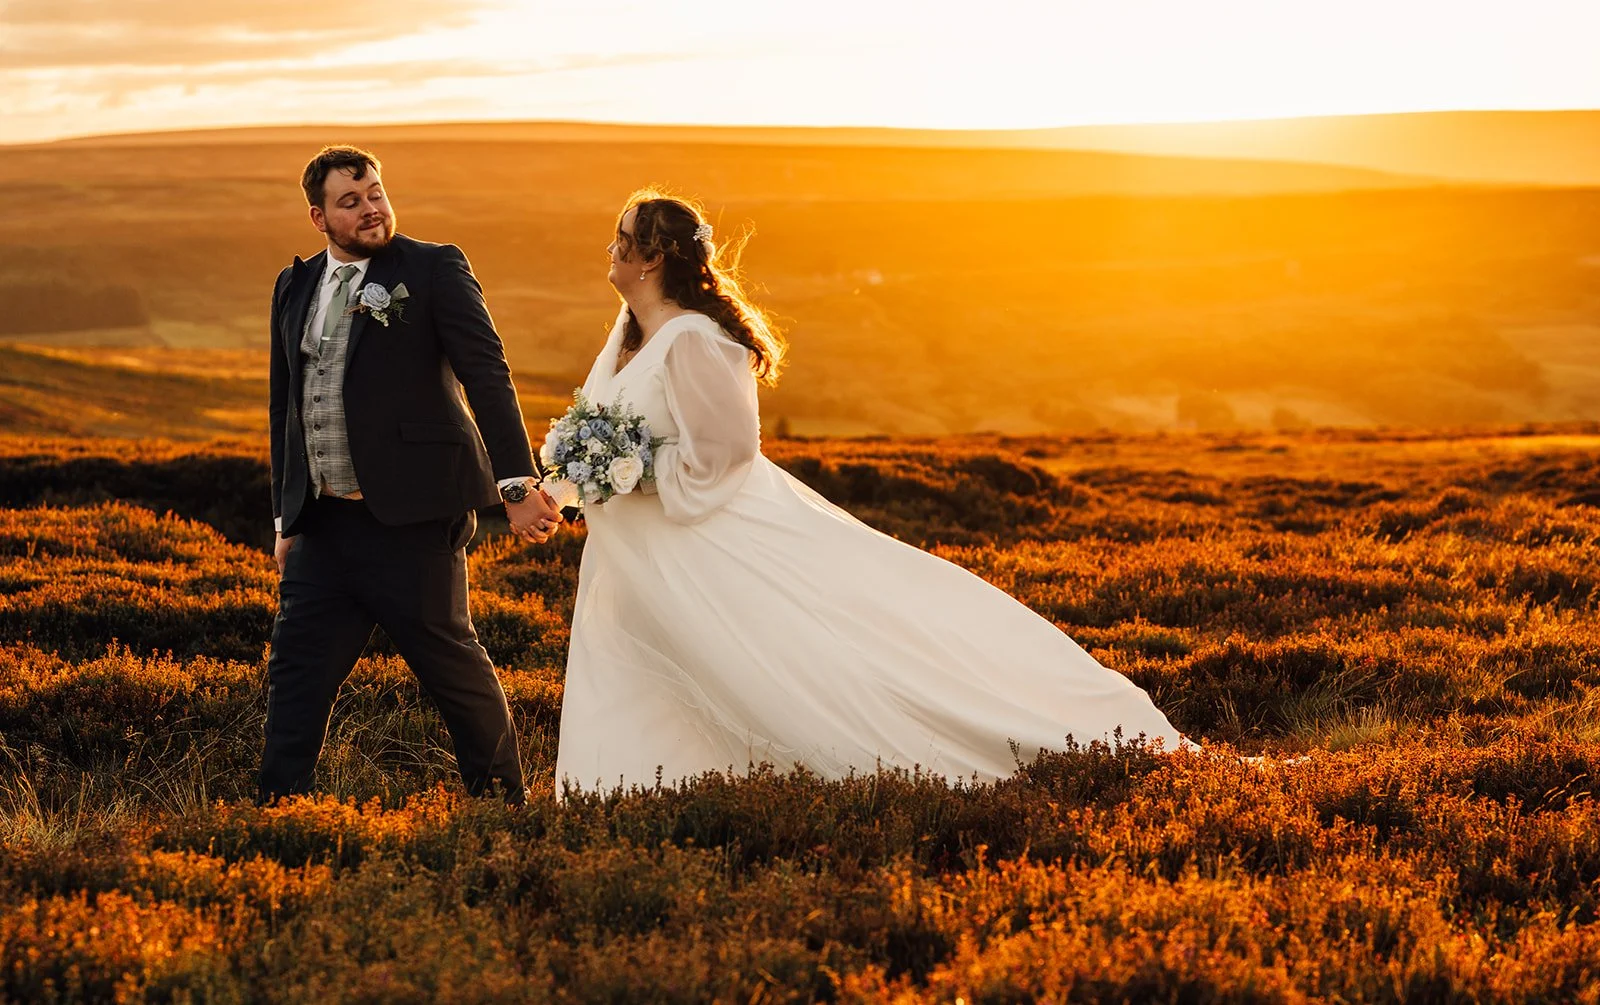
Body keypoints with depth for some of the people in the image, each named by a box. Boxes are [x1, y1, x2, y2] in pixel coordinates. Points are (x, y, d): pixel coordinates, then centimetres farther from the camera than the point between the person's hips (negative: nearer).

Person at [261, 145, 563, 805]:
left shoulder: (434, 269, -2)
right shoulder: (294, 288, 15)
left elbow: (486, 375, -9)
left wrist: (515, 483, -18)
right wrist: (286, 518, 19)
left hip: (411, 519, -5)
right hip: (322, 524, 5)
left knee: (452, 663, 2)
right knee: (296, 673, 4)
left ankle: (502, 800, 16)